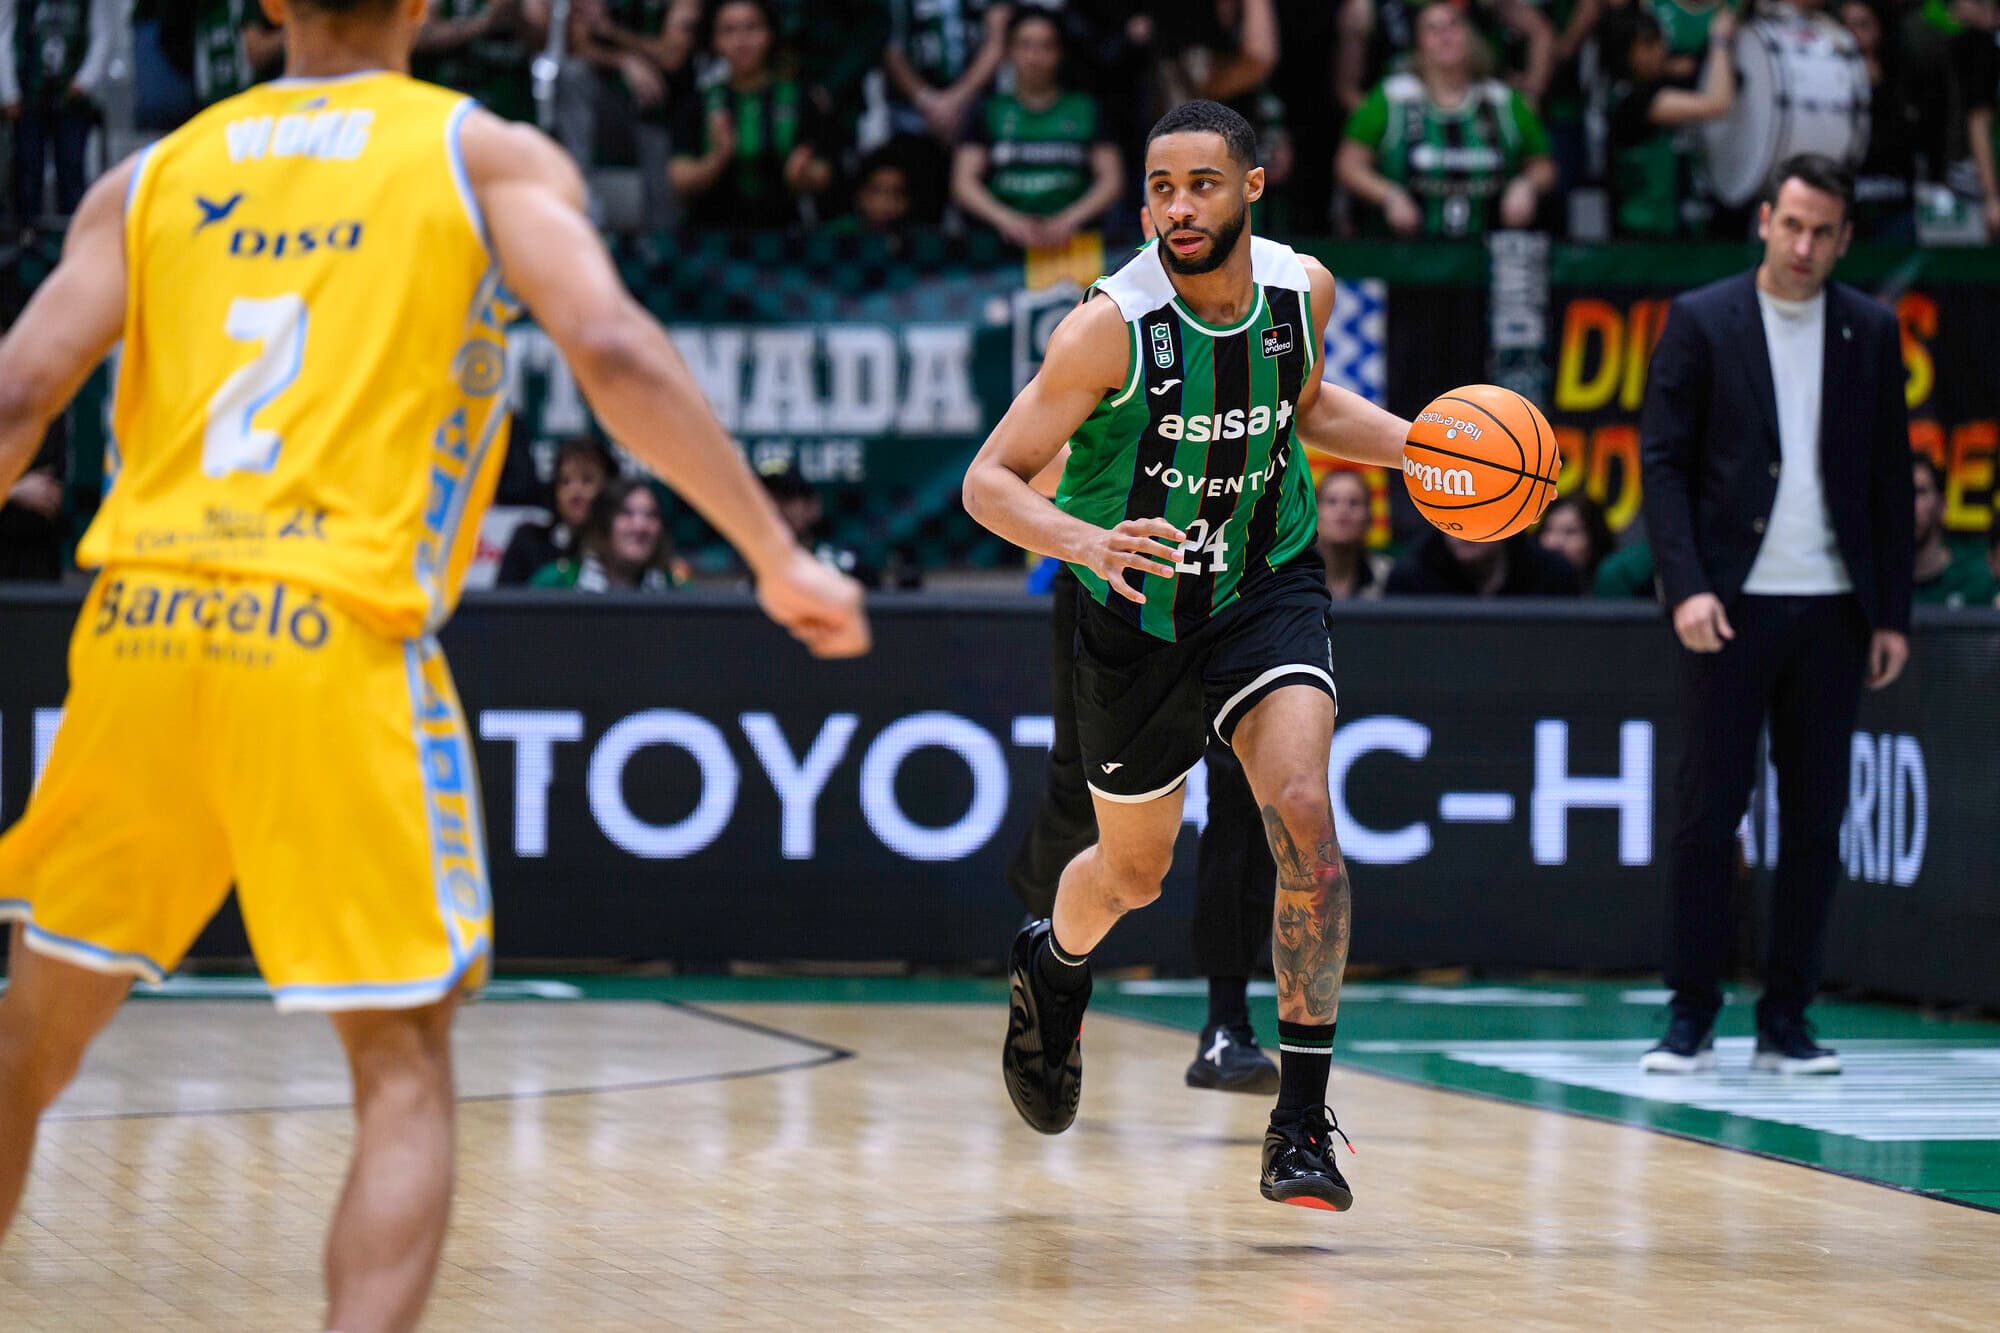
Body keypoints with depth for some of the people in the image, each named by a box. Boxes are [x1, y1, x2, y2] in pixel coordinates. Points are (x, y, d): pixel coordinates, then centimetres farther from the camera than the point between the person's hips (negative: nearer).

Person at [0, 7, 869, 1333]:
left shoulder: (153, 177, 16)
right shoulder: (490, 154, 9)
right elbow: (612, 349, -7)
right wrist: (779, 556, -2)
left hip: (140, 621, 3)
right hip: (335, 629, -3)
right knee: (405, 1073, 2)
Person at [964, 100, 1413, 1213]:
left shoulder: (1304, 290, -9)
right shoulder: (1111, 327, -22)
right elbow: (991, 481, -20)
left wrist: (1419, 446, -1)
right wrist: (1083, 540, -39)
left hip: (1269, 590, 1)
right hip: (1137, 617, -1)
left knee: (1302, 808, -23)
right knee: (1134, 871, 15)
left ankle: (1304, 1121, -17)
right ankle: (1054, 965, 54)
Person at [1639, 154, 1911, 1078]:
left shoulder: (1871, 331, 9)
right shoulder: (1701, 322, 1)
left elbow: (1890, 477, 10)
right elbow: (1661, 461, -1)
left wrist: (1892, 612, 5)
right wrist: (1686, 585, -12)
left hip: (1832, 608, 2)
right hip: (1731, 602, -2)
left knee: (1816, 817, 3)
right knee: (1709, 807, -3)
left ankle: (1786, 1019, 9)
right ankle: (1691, 1016, 4)